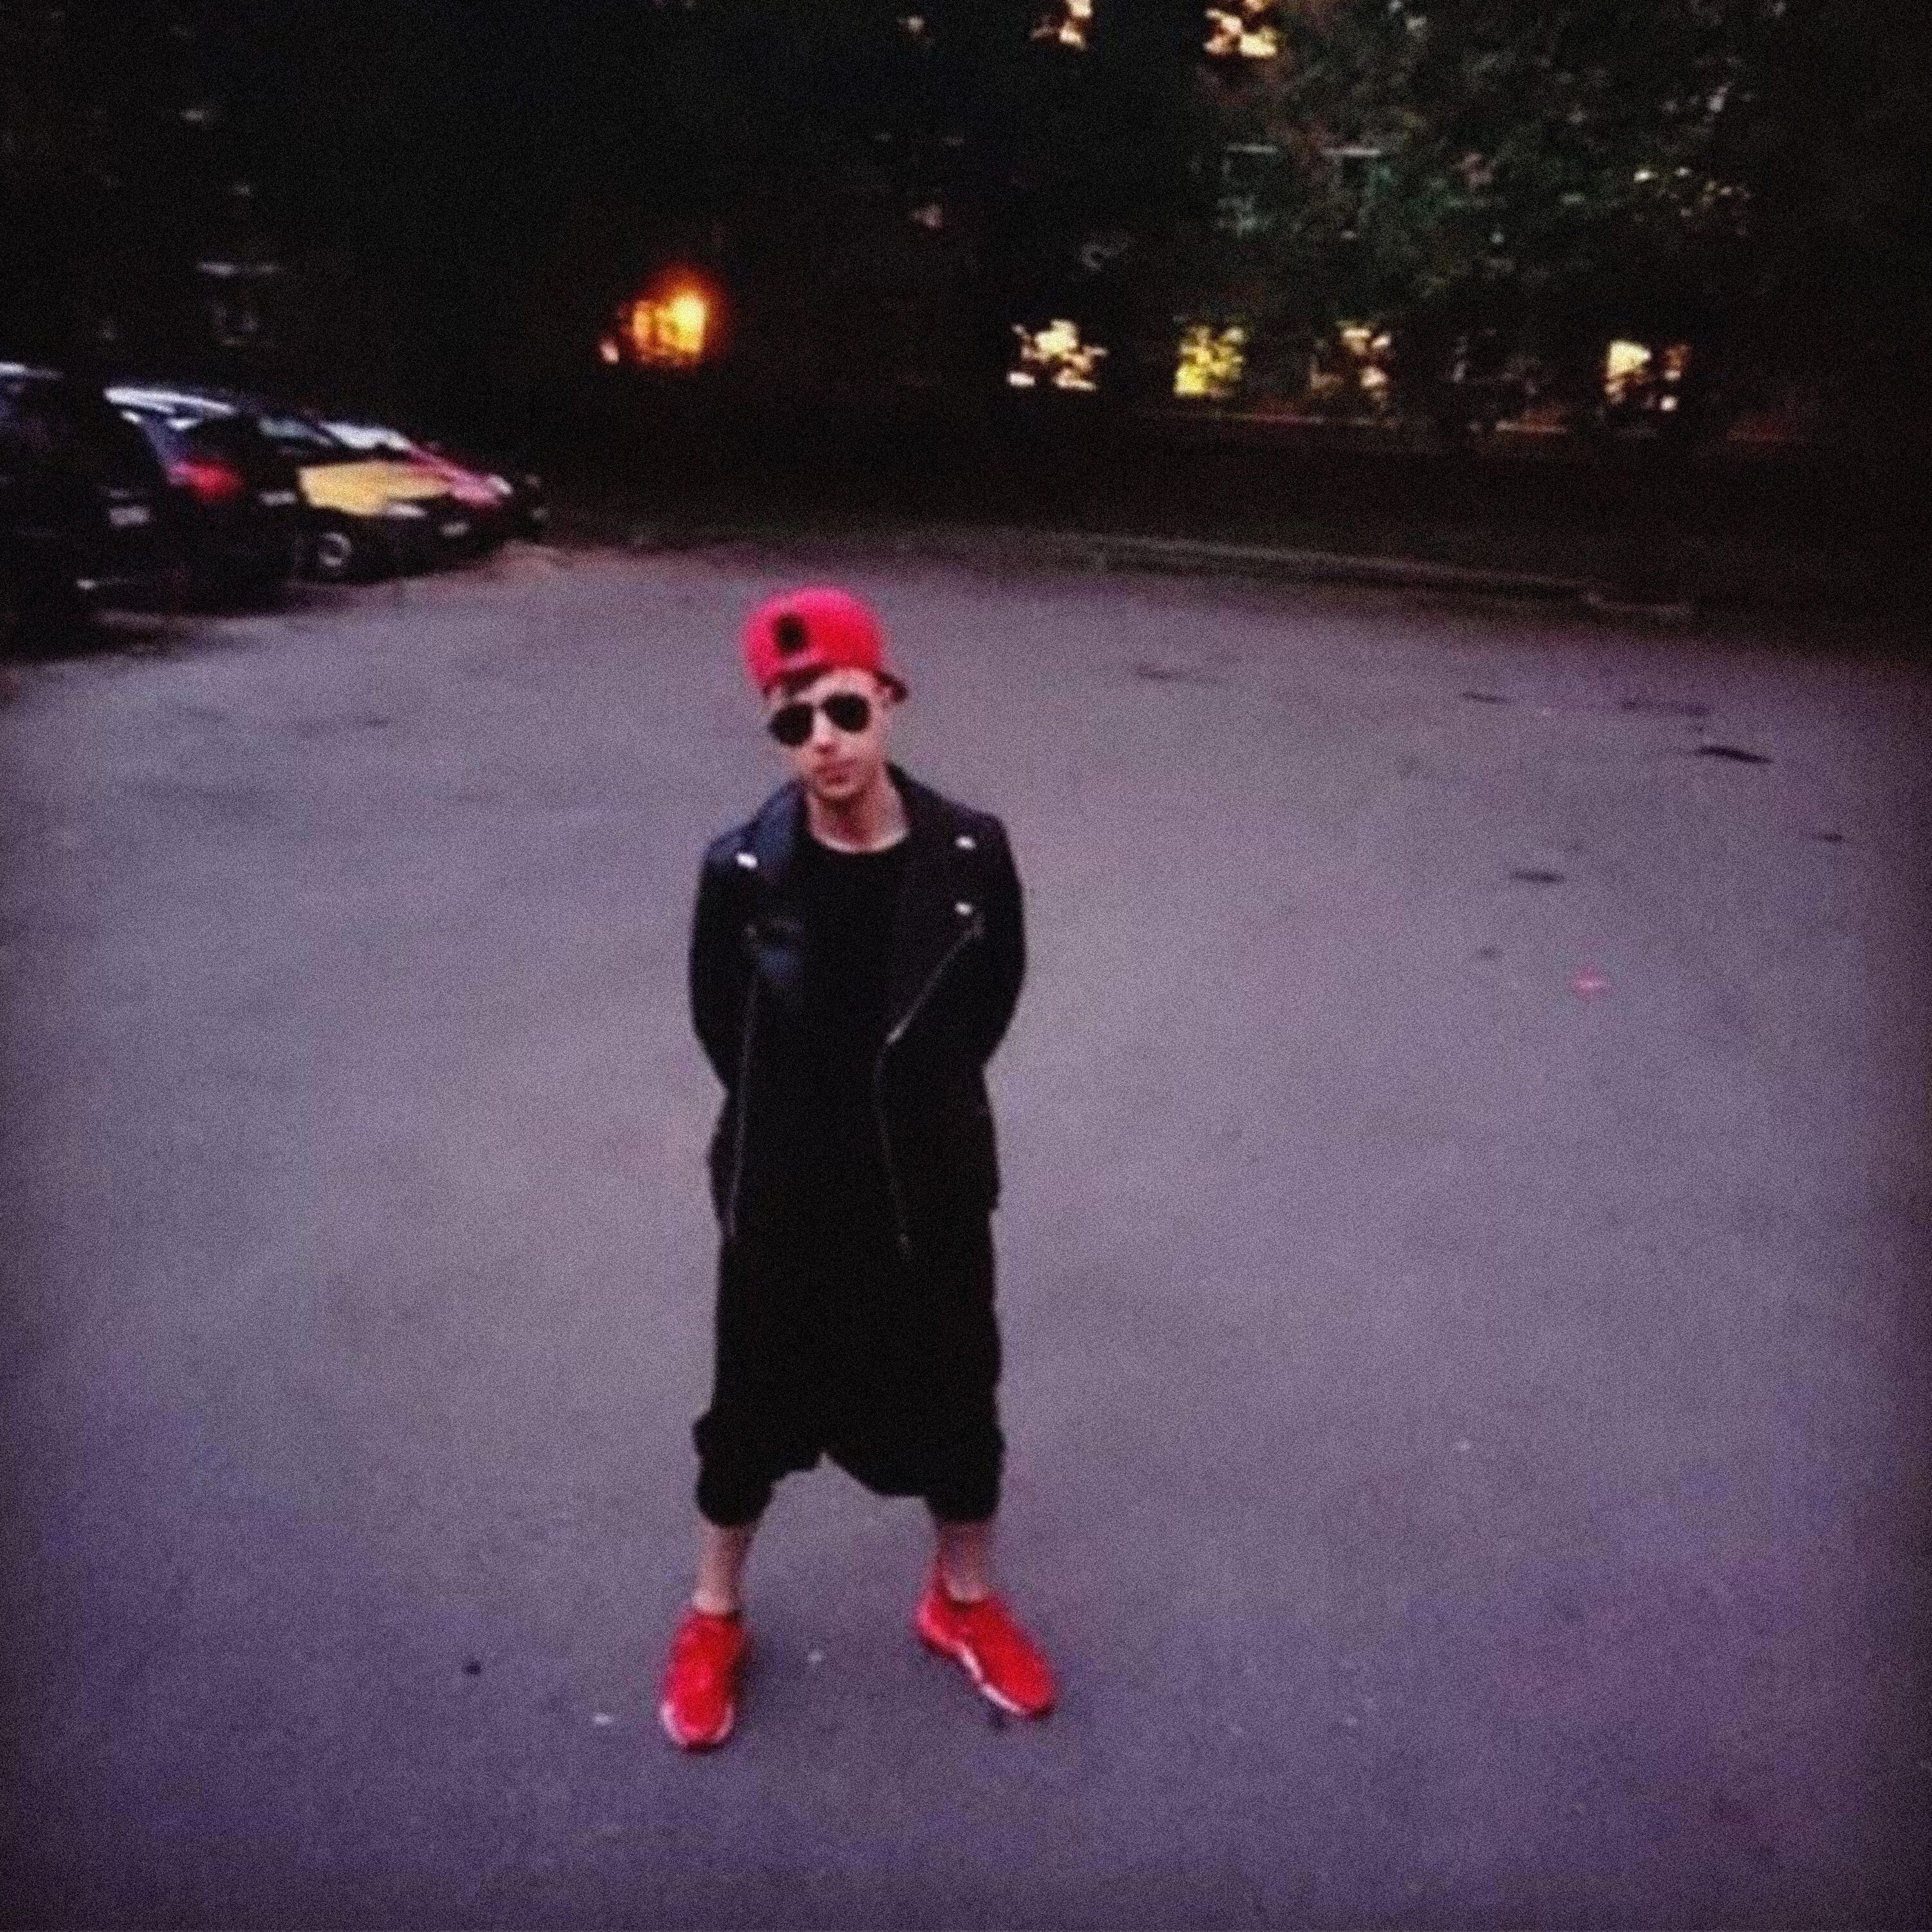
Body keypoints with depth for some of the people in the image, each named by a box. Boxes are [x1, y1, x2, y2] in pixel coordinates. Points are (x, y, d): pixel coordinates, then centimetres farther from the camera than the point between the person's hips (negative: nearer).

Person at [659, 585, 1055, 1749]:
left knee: (954, 1398, 17)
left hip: (933, 1190, 1)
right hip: (785, 1195, -1)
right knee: (756, 1408, 17)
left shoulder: (970, 854, -15)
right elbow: (719, 1017, 1)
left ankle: (963, 1602, 44)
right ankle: (716, 1618, 42)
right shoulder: (744, 871, -17)